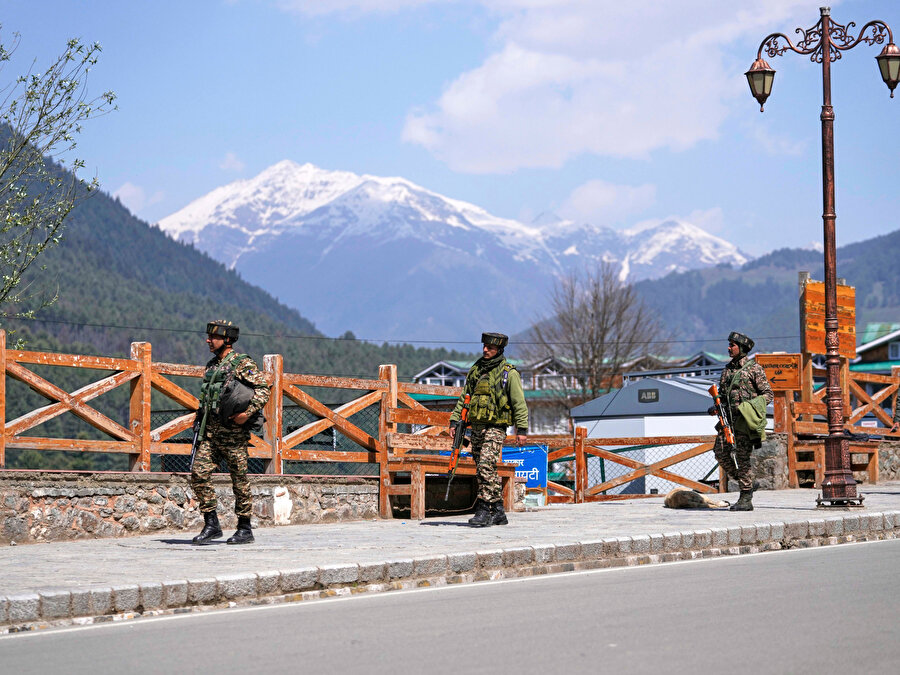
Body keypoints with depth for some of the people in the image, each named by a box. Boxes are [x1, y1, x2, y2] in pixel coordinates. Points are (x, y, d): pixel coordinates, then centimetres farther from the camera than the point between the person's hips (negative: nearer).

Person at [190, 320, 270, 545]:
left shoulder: (242, 363, -5)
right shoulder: (212, 365, 18)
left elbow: (263, 389, -12)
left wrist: (248, 412, -23)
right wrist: (201, 421, 20)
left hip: (233, 432, -7)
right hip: (210, 432, 7)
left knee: (239, 480, -1)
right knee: (199, 473, -4)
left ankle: (245, 529, 8)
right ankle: (211, 525, 2)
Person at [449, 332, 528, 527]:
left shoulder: (508, 373, -3)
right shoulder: (475, 370, 14)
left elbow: (519, 402, -4)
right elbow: (464, 398, 18)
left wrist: (522, 429, -9)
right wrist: (454, 421, 10)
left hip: (495, 428, -7)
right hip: (476, 427, 7)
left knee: (486, 466, -18)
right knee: (483, 471, 8)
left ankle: (484, 511, -17)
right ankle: (498, 512, 15)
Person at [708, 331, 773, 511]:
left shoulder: (754, 368, -1)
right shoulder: (727, 370, 18)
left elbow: (768, 394, -3)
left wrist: (747, 406, -16)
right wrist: (715, 407, 3)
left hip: (744, 419, -6)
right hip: (728, 417, 7)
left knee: (742, 457, -8)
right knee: (720, 452, -2)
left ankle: (746, 499, -2)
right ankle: (745, 484, 15)